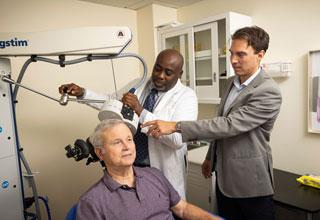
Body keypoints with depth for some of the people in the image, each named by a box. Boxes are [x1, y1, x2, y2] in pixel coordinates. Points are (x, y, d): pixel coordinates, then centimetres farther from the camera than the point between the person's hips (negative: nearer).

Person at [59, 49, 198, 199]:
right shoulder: (137, 85, 3)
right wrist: (82, 93, 1)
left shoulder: (186, 96, -12)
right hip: (128, 167, 4)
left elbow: (179, 139, -26)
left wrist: (141, 112, -29)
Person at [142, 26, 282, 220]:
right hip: (224, 177, 7)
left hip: (250, 182, -7)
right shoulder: (232, 82, 5)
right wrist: (211, 157, 18)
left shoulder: (269, 92, -21)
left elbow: (229, 125, -30)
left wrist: (175, 126, -32)